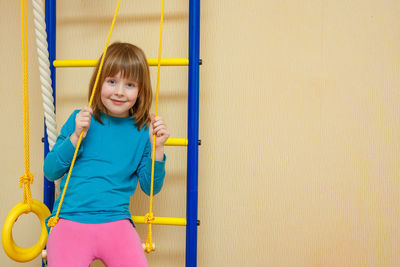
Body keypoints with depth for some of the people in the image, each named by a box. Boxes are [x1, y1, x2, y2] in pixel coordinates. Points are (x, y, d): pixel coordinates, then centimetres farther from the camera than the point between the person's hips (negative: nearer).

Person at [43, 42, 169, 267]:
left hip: (116, 222, 0)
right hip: (69, 220, 0)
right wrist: (76, 137, -9)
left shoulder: (142, 132, 5)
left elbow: (151, 187, 8)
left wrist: (157, 148, -5)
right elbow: (51, 172, 4)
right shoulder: (81, 120, 5)